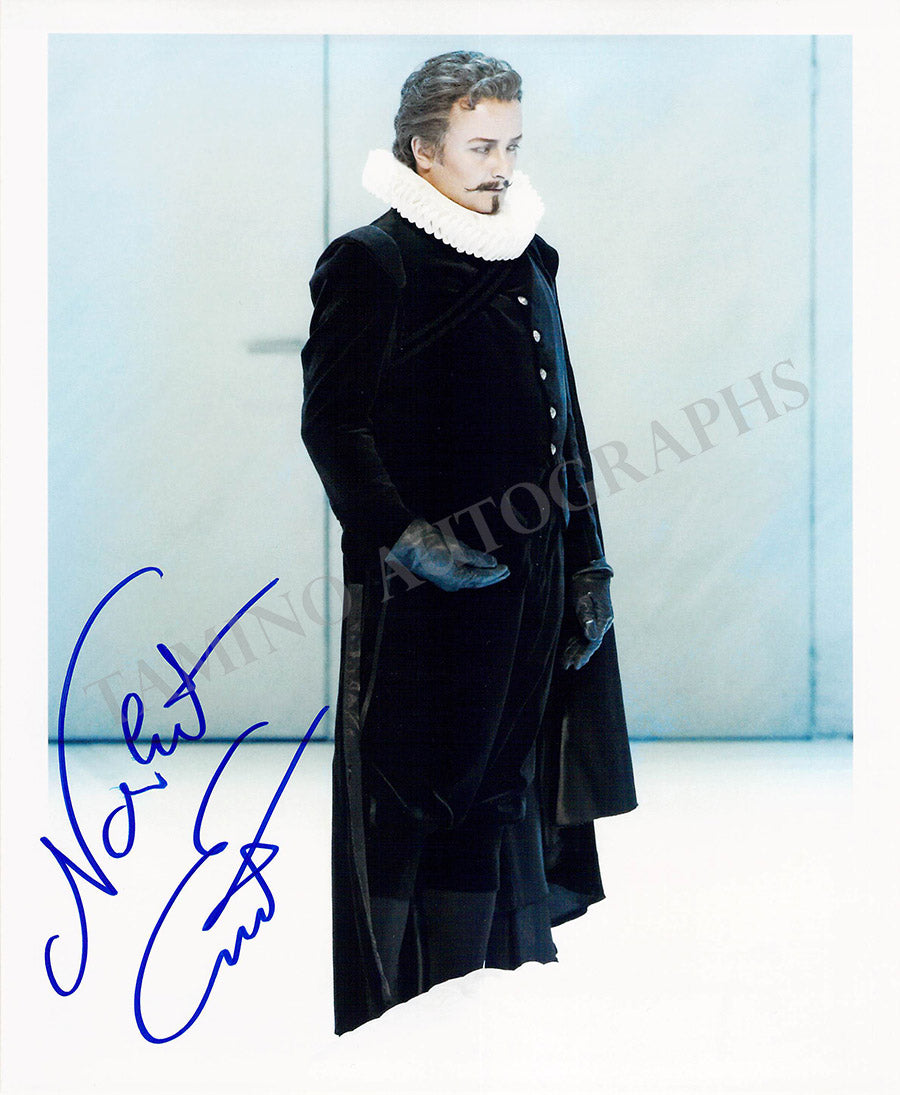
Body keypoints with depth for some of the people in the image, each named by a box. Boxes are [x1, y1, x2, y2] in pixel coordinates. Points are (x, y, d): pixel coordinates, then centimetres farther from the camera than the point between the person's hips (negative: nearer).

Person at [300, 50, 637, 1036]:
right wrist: (399, 535, -23)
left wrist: (587, 564, 15)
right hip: (430, 587, -7)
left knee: (509, 799, 9)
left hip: (532, 584, 7)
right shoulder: (371, 261, -6)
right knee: (418, 807, -3)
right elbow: (332, 419, -11)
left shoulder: (529, 261, 17)